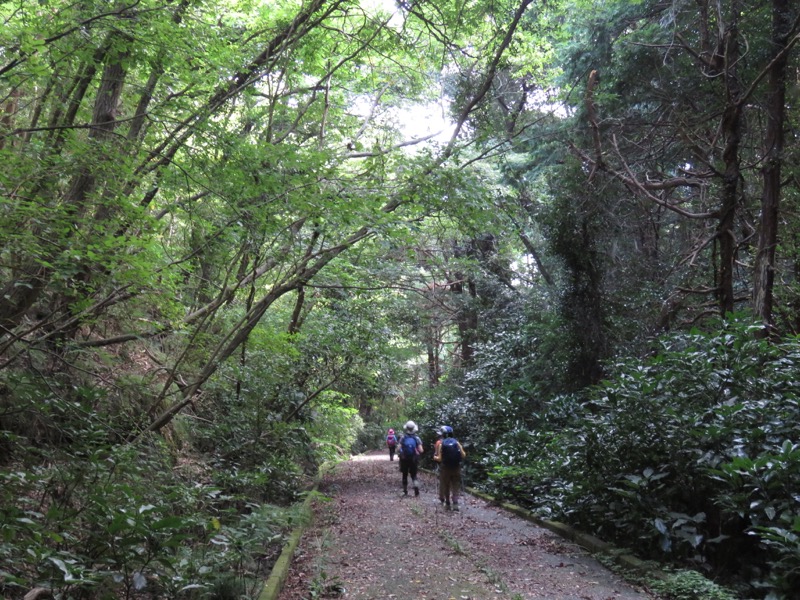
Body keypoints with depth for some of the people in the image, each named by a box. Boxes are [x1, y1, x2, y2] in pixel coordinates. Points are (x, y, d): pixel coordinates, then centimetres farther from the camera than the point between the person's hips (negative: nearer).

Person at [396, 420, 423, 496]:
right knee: (414, 475, 10)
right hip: (414, 460, 0)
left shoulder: (402, 437, -8)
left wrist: (399, 454, 6)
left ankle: (405, 491, 18)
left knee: (405, 475, 14)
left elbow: (398, 448, -13)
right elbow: (421, 450, -11)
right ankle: (416, 487, -15)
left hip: (404, 459, 0)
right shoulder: (417, 438, -7)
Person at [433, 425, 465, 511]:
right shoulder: (456, 442, -2)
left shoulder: (441, 443, -6)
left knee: (446, 486, 13)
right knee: (456, 486, 8)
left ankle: (447, 504, 16)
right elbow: (463, 455, -6)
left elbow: (439, 459, -10)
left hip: (445, 468, -1)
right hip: (456, 468, 1)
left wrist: (435, 457, 10)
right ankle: (455, 503, -6)